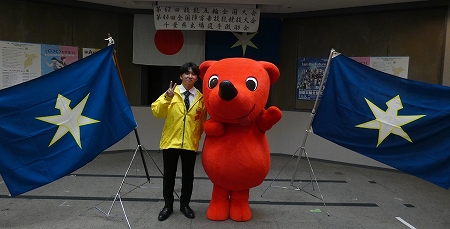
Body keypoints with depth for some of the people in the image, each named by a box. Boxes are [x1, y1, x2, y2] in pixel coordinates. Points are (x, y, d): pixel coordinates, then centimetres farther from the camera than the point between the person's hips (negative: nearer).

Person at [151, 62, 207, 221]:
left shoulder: (201, 98, 3)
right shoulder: (171, 93, -2)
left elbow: (202, 121, 10)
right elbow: (157, 112, -13)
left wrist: (197, 137, 4)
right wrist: (167, 98, -26)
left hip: (190, 143, 1)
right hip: (171, 141, -1)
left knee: (188, 175, 11)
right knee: (169, 175, 10)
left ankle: (185, 204, 29)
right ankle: (168, 205, 26)